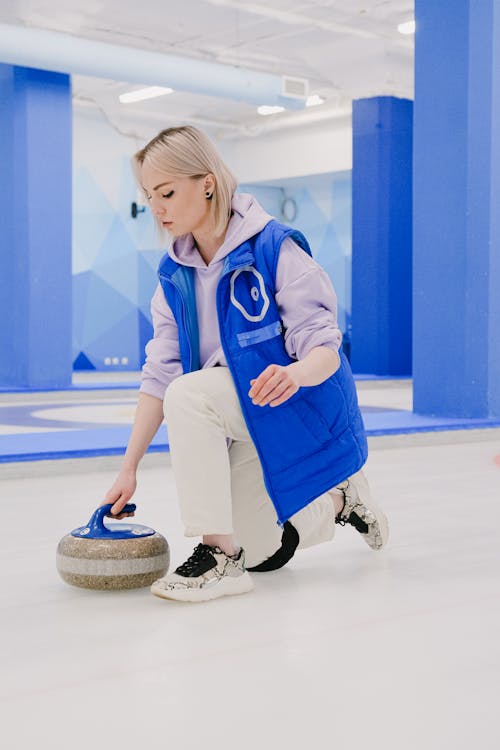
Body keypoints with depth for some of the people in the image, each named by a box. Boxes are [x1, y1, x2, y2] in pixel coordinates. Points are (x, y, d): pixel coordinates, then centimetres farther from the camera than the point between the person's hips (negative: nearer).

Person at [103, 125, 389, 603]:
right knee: (257, 555, 8)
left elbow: (326, 350, -21)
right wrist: (129, 467, -8)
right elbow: (159, 374, -1)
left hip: (302, 405, -7)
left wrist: (296, 374, -45)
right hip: (246, 421, 7)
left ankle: (219, 557, -23)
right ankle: (337, 502, 35)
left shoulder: (275, 247, -18)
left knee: (189, 395, -31)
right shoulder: (173, 274, 1)